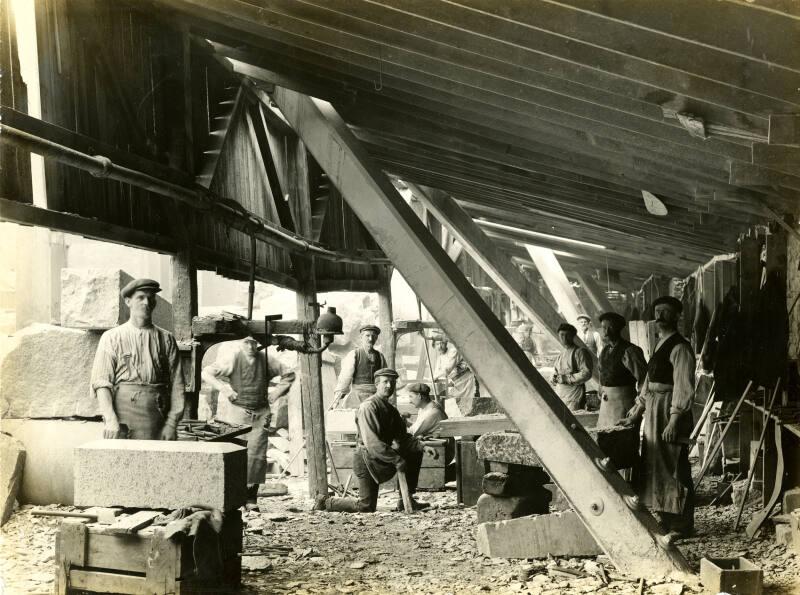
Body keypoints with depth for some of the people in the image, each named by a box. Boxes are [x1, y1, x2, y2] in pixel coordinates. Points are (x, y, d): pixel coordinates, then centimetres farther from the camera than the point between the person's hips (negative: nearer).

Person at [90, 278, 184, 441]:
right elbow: (101, 383, -1)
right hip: (123, 413, -1)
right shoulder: (112, 337, 7)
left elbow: (176, 384, 7)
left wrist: (172, 423, -2)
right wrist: (110, 419, -13)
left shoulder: (166, 339, 11)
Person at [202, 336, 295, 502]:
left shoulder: (266, 360, 3)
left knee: (257, 455, -1)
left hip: (261, 414, 2)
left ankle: (251, 498, 6)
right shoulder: (233, 359, -5)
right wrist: (223, 389, -10)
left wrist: (277, 392, 7)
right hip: (237, 411, -2)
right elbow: (206, 373, -2)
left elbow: (288, 374, 17)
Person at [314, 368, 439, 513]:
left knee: (415, 454, 2)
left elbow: (403, 437, 12)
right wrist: (396, 459, -28)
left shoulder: (391, 410, 12)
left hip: (382, 457, 9)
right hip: (366, 459, -9)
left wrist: (422, 447, -6)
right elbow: (372, 442, -25)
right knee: (366, 507, -8)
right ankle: (327, 502, 13)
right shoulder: (368, 407, -17)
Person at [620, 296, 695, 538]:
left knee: (673, 468, -5)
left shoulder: (680, 348, -12)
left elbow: (683, 387, -18)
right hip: (654, 409, 10)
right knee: (654, 464, 13)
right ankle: (664, 519, 22)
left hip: (670, 411, -10)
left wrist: (674, 420, -23)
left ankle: (681, 525, 3)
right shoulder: (659, 345, 17)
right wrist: (636, 411, 19)